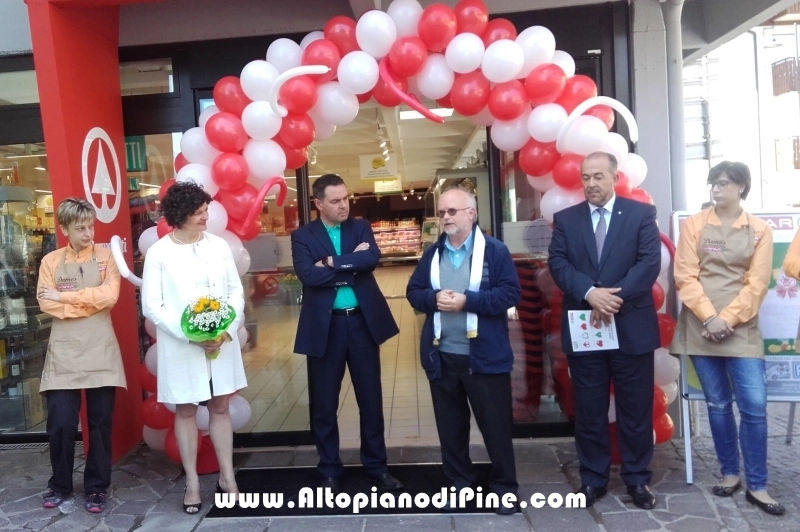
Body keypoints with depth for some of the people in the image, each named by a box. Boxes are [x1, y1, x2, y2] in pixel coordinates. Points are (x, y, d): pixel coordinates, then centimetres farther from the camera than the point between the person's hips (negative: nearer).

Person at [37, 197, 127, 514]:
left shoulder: (106, 256, 4)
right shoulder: (51, 261, 7)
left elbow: (109, 296, -10)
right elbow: (47, 304, -5)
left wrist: (65, 296, -8)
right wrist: (91, 302, -10)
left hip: (100, 350, -1)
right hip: (63, 351, 1)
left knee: (100, 422, 5)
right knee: (60, 422, 1)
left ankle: (96, 487, 19)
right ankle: (60, 485, 23)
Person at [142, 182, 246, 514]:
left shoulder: (219, 246, 1)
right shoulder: (158, 253, -6)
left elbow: (236, 292, 4)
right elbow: (151, 306, -7)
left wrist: (227, 329, -11)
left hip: (221, 341, 3)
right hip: (180, 345, -2)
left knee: (220, 408, 12)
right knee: (186, 412, 9)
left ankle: (227, 477, 24)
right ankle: (192, 482, 22)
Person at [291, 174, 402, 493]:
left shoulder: (361, 227, 6)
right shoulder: (303, 236, 0)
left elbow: (373, 258, -14)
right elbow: (309, 275, -17)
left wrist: (332, 262, -15)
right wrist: (352, 264, -13)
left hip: (362, 322, 2)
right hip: (325, 326, -2)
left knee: (371, 398, 11)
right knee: (324, 404, 8)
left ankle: (376, 466, 27)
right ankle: (330, 471, 25)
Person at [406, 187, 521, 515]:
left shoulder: (495, 250, -4)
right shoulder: (431, 254, 10)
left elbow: (511, 293, -12)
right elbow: (413, 292, 8)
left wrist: (467, 301, -20)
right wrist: (434, 298, -14)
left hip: (485, 355, -4)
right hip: (441, 355, 4)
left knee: (496, 424, 7)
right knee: (451, 424, 15)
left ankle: (504, 487, 23)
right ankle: (460, 483, 31)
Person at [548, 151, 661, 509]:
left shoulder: (641, 214, 2)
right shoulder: (565, 219, 7)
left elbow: (650, 262, -8)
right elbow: (558, 263, -4)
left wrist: (615, 297, -19)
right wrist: (590, 293, -20)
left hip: (632, 326, -1)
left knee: (636, 409, 9)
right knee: (588, 410, 9)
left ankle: (638, 479, 25)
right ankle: (592, 478, 23)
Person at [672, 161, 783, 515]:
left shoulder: (759, 230, 5)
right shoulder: (694, 225, 4)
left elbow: (757, 284, -1)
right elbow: (685, 276, -3)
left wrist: (727, 318, -13)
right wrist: (709, 317, -13)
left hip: (741, 328, 0)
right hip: (700, 327, 0)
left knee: (754, 405, -3)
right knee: (717, 403, 8)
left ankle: (756, 486, 10)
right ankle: (729, 473, 24)